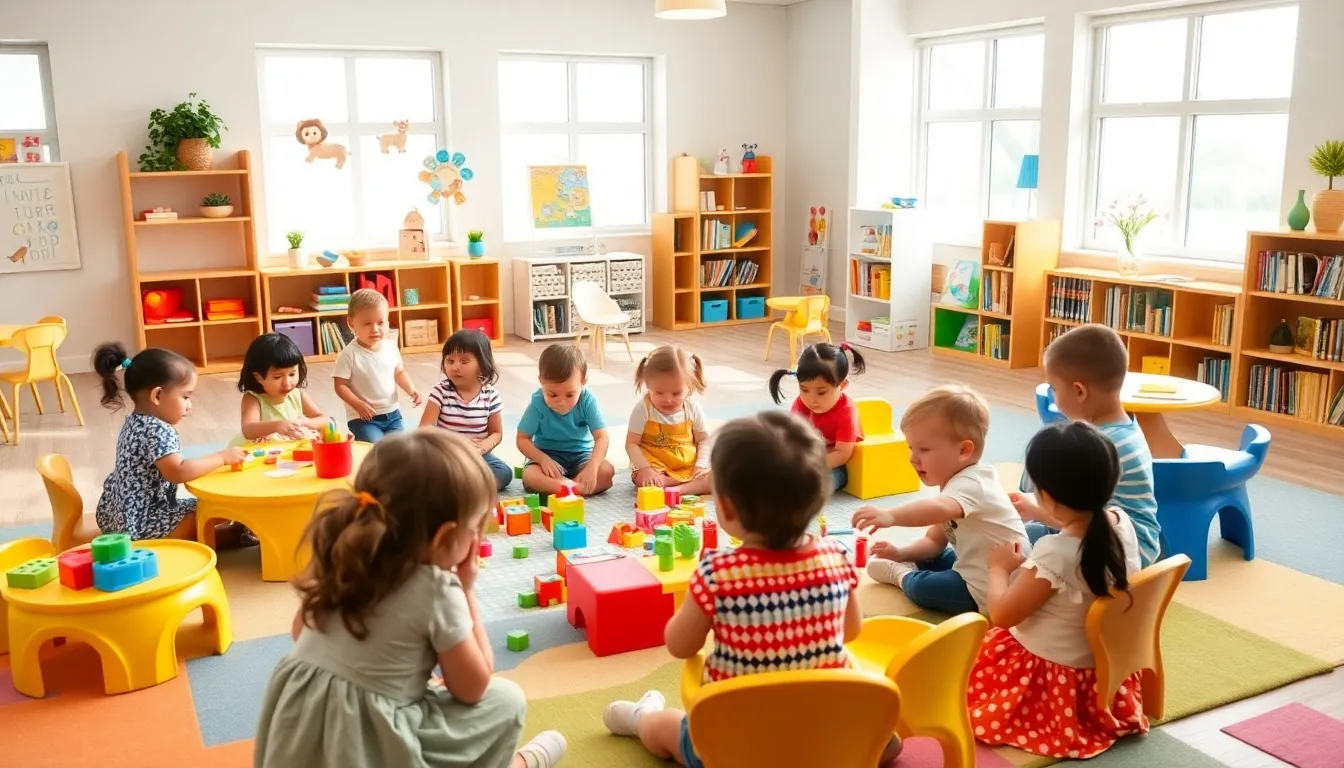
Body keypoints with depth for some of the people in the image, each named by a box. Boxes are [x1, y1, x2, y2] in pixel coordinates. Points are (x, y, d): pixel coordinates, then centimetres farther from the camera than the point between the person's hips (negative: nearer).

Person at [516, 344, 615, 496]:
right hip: (549, 455, -1)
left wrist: (592, 468, -38)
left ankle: (551, 487, -26)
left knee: (607, 471, -28)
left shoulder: (587, 401, -19)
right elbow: (522, 439, -12)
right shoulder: (538, 403, -19)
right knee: (529, 476, -32)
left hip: (580, 455, 1)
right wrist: (543, 459, -29)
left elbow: (602, 437, -22)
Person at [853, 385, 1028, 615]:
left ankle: (901, 575, 11)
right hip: (977, 568, 11)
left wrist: (890, 516, -66)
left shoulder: (970, 484, -26)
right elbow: (935, 540, 12)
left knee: (922, 587, -14)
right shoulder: (956, 481, 10)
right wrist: (902, 553, -6)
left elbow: (941, 509, -51)